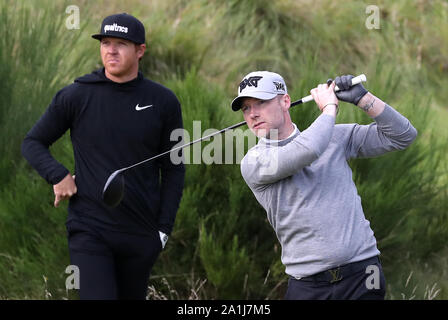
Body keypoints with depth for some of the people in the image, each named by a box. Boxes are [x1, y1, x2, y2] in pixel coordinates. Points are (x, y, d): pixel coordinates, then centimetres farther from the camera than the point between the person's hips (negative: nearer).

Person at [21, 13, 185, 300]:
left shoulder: (163, 102, 3)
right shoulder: (76, 96, -1)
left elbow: (173, 170, 9)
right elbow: (33, 143, 9)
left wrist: (164, 228, 2)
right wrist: (58, 176, -9)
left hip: (141, 234, 2)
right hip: (89, 230, -2)